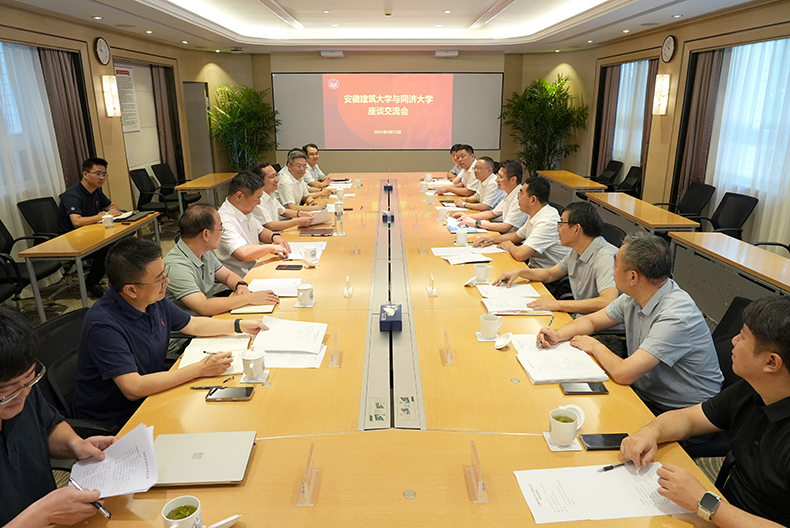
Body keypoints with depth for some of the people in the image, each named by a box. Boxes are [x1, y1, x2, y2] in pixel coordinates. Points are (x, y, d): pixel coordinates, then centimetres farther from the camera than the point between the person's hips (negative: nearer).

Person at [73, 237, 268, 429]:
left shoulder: (155, 300, -3)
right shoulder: (103, 325, -28)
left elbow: (193, 325, 14)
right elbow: (133, 388, -32)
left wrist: (240, 325, 5)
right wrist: (200, 369, -30)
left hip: (150, 395, 7)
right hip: (114, 420, -7)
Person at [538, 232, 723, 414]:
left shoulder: (675, 317, -29)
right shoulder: (634, 296, -3)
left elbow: (623, 373, -32)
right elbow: (591, 320, 13)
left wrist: (596, 347, -13)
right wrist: (558, 335, -5)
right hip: (644, 393, 7)